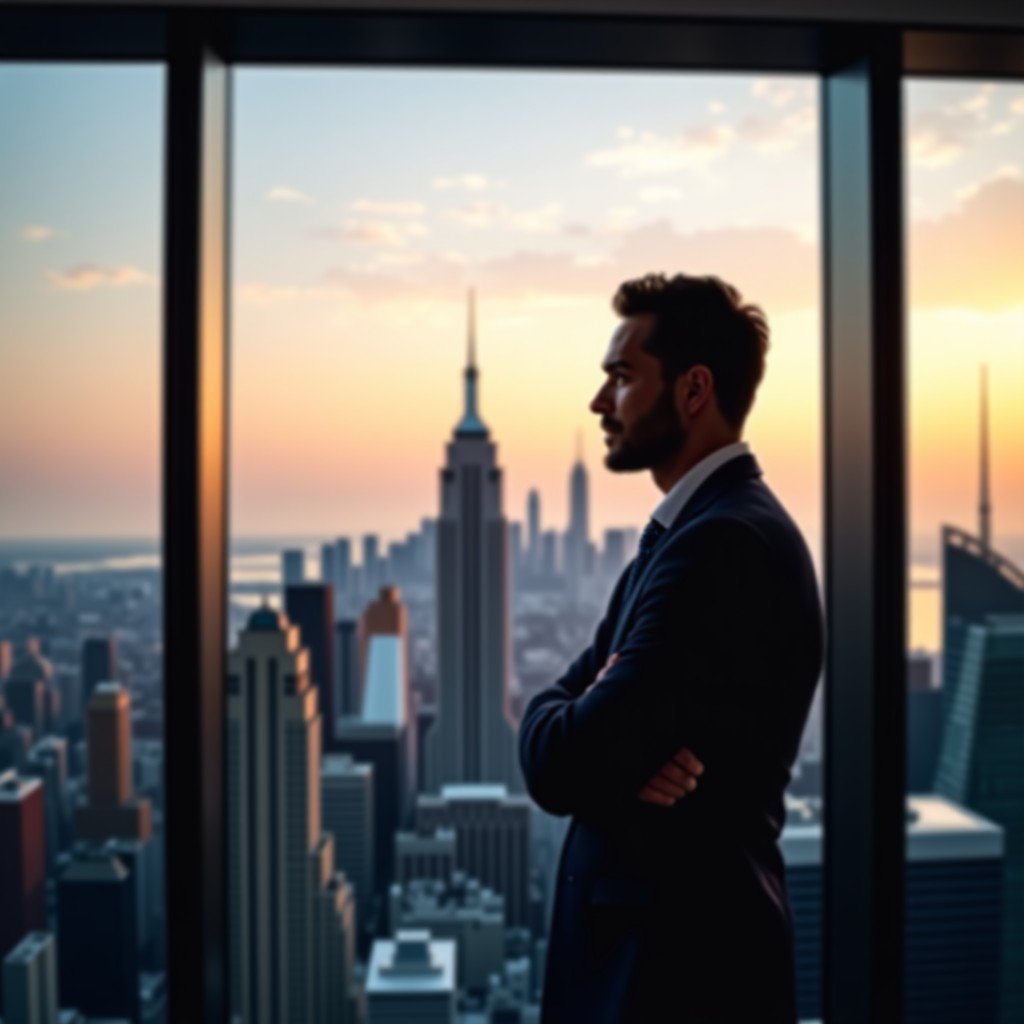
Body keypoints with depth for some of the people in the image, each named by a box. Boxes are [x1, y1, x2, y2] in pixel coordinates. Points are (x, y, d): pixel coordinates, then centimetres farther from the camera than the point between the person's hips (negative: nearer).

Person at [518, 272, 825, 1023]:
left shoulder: (725, 541, -22)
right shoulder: (689, 529, 9)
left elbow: (560, 766, -26)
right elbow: (550, 723, 5)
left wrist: (602, 749, -5)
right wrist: (616, 746, -15)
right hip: (650, 940, 9)